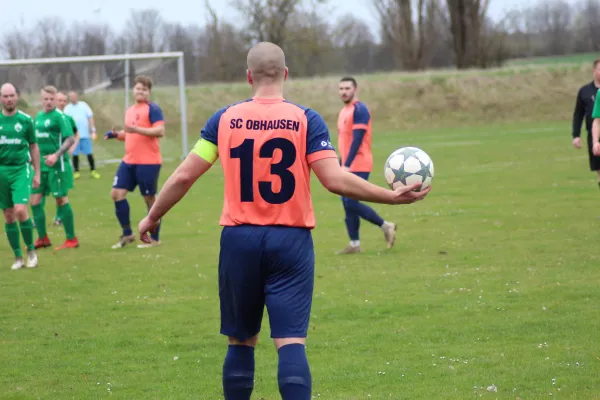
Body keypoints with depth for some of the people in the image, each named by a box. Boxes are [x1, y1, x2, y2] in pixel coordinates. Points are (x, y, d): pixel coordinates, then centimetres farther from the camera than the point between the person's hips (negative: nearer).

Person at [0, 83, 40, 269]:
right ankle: (18, 257, 14)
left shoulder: (25, 120, 2)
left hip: (21, 170, -2)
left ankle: (31, 250, 3)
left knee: (20, 210, -17)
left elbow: (34, 147, 10)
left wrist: (37, 173, 8)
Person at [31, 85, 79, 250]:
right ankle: (43, 238, 16)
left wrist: (56, 155, -26)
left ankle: (71, 239, 8)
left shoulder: (59, 116, -9)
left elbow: (70, 139, -17)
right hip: (40, 164, 7)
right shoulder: (38, 117, 13)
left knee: (61, 200, -2)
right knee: (35, 200, 5)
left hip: (56, 165, -7)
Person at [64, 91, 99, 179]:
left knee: (90, 154, 0)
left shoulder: (84, 105, 7)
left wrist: (93, 131, 1)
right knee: (75, 154, 1)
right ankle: (76, 172, 10)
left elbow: (90, 118, 7)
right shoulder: (67, 108, 7)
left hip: (85, 135, 0)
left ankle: (93, 171, 8)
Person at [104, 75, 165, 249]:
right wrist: (116, 134, 8)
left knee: (150, 198, 0)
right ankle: (127, 234, 13)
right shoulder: (130, 110, 16)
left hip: (148, 162, -8)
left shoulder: (152, 109, -8)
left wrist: (136, 129, -26)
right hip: (129, 161, 8)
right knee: (117, 193, 2)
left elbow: (160, 131, -19)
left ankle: (155, 238, 11)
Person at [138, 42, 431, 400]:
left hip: (240, 240, 2)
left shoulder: (225, 119, 2)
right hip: (291, 242, -2)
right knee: (291, 342, -5)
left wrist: (152, 217, 16)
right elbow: (336, 180, -12)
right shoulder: (306, 119, -4)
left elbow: (184, 176, 2)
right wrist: (393, 197, -5)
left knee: (241, 341, 14)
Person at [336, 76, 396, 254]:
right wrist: (340, 164, 20)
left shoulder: (359, 109, -13)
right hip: (348, 166, 9)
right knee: (347, 203, 6)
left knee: (351, 203, -12)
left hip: (358, 166, -9)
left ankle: (386, 226, 2)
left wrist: (347, 165, -24)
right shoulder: (343, 111, 15)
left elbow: (357, 140, -20)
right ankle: (354, 244, 9)